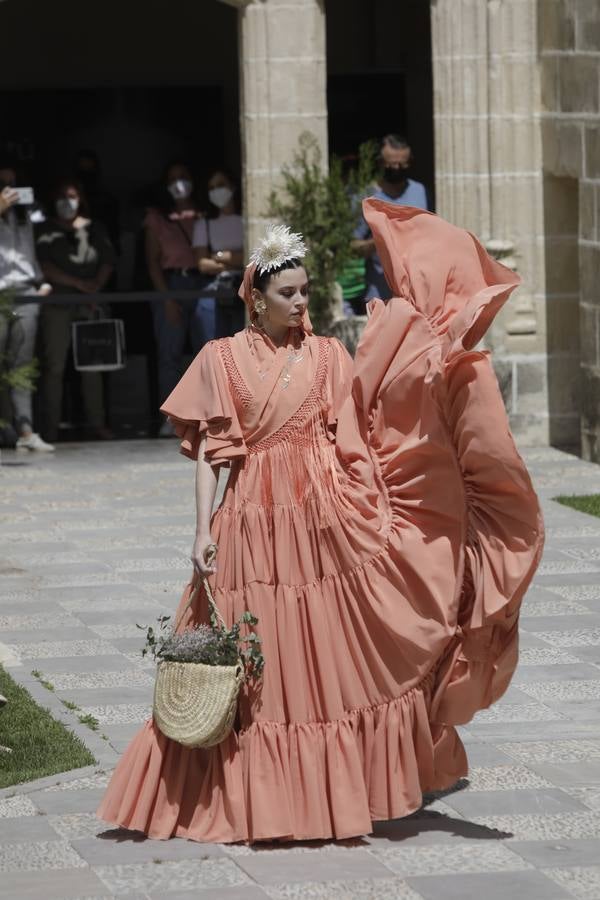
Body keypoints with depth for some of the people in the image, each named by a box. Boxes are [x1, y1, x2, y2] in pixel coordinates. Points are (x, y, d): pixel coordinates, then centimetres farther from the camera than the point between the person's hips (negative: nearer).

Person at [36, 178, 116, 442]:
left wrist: (96, 285, -9)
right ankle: (51, 428, -5)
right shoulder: (46, 230, 6)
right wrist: (78, 283, -11)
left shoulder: (94, 229, 14)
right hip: (57, 302, -3)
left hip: (88, 302, 3)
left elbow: (107, 261, 9)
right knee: (54, 365, -5)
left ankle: (96, 423, 5)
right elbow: (44, 266, -4)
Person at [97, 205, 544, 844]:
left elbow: (357, 427, -4)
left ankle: (335, 789, 9)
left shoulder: (328, 356, 8)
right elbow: (209, 451, 1)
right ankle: (255, 796, 13)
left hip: (325, 521, 1)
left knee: (330, 659, 1)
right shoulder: (222, 359, 5)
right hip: (253, 524, -1)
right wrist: (203, 529, -5)